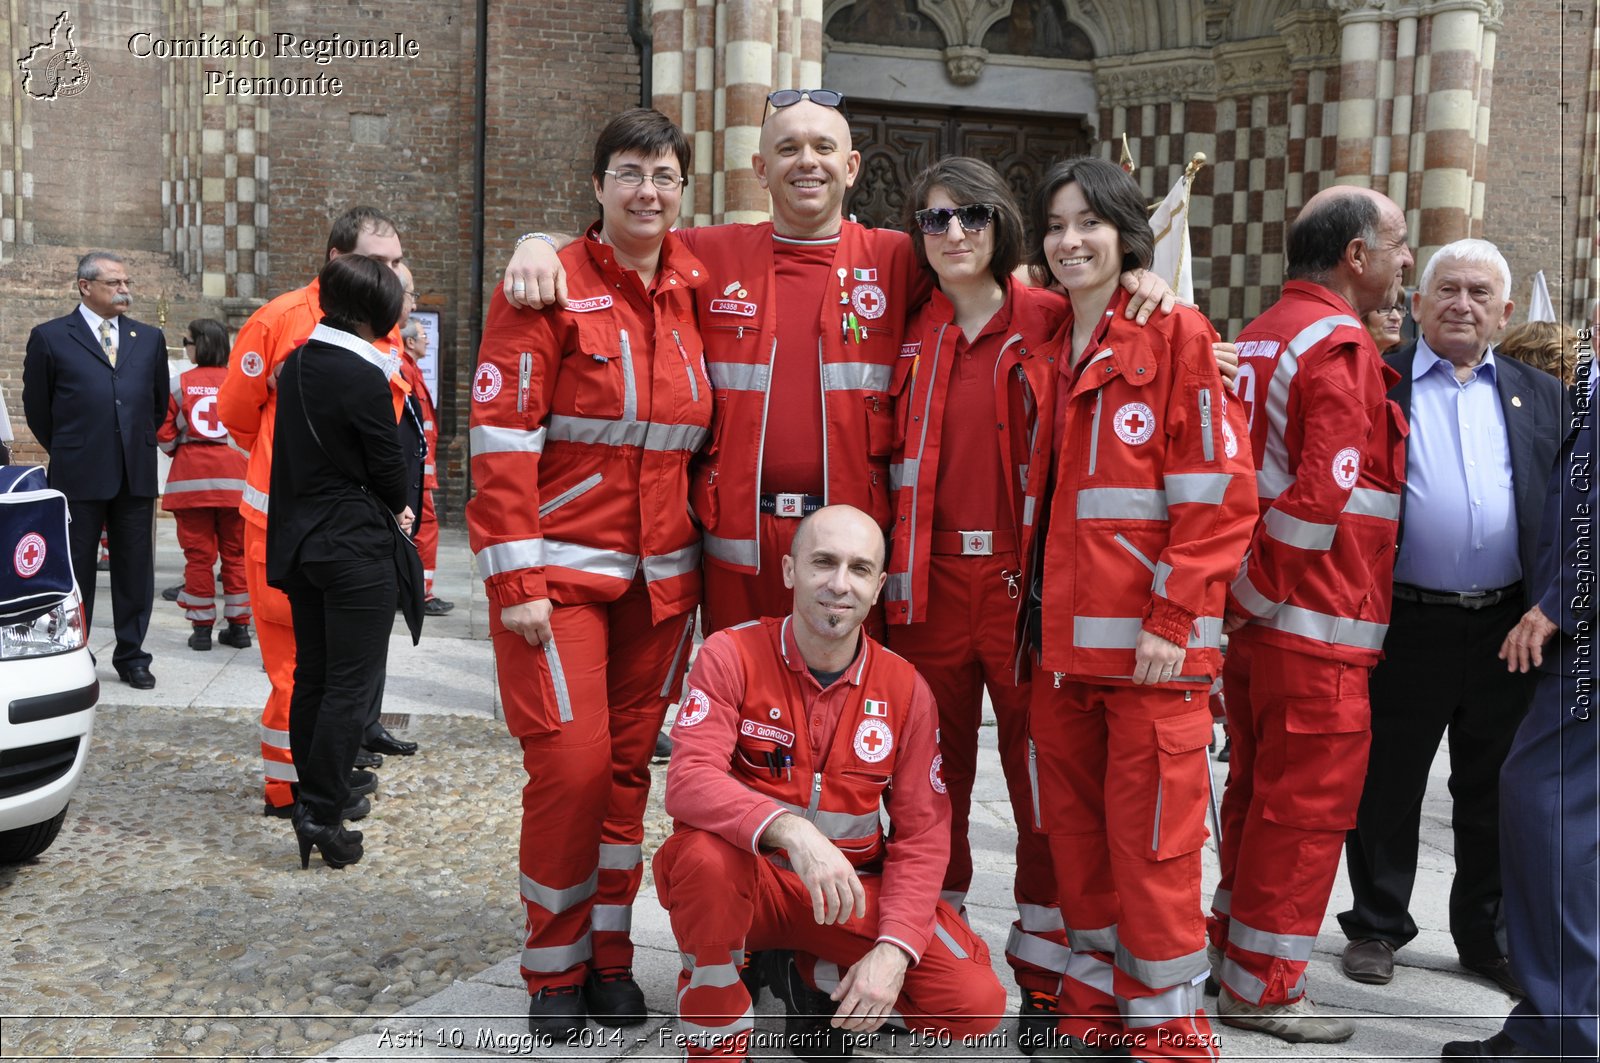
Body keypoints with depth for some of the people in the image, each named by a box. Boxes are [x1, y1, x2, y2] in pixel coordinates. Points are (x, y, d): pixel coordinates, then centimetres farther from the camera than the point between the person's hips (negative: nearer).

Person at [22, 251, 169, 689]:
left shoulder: (149, 338, 11)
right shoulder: (50, 337, 1)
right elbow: (37, 406, 7)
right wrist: (66, 452, 10)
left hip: (137, 474, 3)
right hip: (78, 476, -3)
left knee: (135, 570, 7)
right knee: (74, 571, 4)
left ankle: (131, 656, 17)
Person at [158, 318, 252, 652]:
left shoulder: (179, 384, -2)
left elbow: (164, 436, 0)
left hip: (191, 476, -1)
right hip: (234, 476, 1)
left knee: (198, 554, 5)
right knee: (235, 552, 9)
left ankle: (202, 628, 9)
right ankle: (238, 626, 14)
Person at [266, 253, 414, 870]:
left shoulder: (296, 365, 8)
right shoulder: (364, 378, -17)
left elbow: (299, 450, 12)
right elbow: (388, 466, -11)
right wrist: (395, 507, 11)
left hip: (300, 541, 8)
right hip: (356, 548, -8)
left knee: (312, 675, 15)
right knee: (351, 684, -1)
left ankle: (311, 799, 23)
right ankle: (322, 816, 0)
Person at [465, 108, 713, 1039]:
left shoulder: (696, 288, 7)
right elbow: (501, 440, -10)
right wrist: (517, 582, -15)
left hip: (662, 577, 5)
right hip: (564, 571, -4)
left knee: (629, 762, 10)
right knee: (571, 761, -7)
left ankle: (610, 953, 24)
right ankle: (555, 969, 13)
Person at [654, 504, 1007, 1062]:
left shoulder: (905, 688, -3)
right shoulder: (733, 655, -11)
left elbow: (922, 833, -2)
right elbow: (688, 782, -24)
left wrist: (893, 949, -16)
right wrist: (790, 830, -42)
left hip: (854, 891, 3)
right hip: (751, 882, -2)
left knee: (976, 1001, -16)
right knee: (703, 853, -37)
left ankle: (813, 979, 11)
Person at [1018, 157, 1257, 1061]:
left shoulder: (1176, 334, -4)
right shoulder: (1055, 351, 16)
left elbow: (1219, 488, -11)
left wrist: (1173, 618, -16)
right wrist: (1039, 611, 12)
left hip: (1150, 644, -6)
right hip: (1063, 640, 7)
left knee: (1151, 842, -2)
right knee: (1076, 830, 12)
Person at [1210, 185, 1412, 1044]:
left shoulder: (1257, 339, 15)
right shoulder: (1340, 348, -14)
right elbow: (1324, 497, -22)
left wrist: (1240, 594, 16)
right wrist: (1273, 584, -12)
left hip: (1252, 618, 9)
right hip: (1316, 628, -9)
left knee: (1258, 795, 18)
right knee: (1306, 808, 1)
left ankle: (1235, 961, 28)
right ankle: (1265, 989, 11)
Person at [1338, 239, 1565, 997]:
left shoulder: (1540, 395, 11)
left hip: (1508, 627, 3)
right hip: (1405, 624, -3)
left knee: (1494, 795, 13)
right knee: (1386, 788, 8)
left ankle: (1490, 936, 28)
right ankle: (1376, 927, 24)